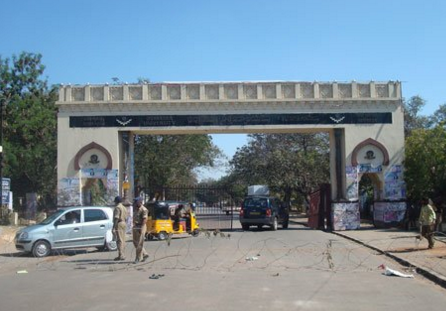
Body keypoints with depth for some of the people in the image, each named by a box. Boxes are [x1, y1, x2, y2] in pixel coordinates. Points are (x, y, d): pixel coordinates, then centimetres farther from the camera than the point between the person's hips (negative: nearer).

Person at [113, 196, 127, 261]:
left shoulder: (117, 207, -12)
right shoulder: (124, 208, 16)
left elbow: (116, 218, -19)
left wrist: (114, 228, -20)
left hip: (119, 224, -9)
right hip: (124, 224, 9)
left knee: (119, 240, -10)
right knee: (123, 240, 11)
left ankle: (121, 255, -13)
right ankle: (123, 255, 14)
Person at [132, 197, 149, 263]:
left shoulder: (144, 210, -12)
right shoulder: (137, 209, 17)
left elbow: (144, 220, -19)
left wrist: (141, 228, -24)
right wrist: (134, 226, 16)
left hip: (140, 227, -10)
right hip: (136, 227, 10)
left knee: (139, 244, -5)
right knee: (135, 243, 12)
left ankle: (138, 258, 1)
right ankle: (145, 254, 21)